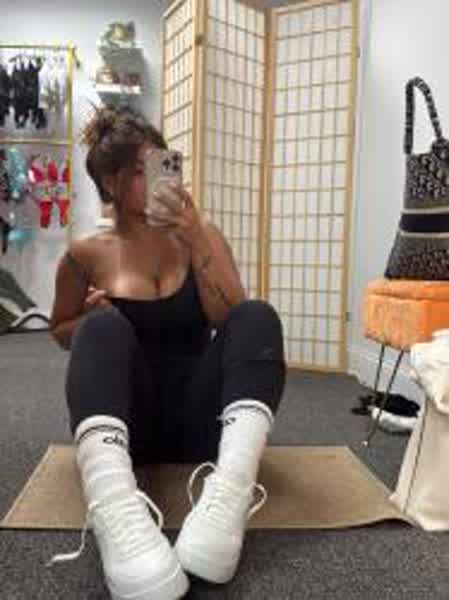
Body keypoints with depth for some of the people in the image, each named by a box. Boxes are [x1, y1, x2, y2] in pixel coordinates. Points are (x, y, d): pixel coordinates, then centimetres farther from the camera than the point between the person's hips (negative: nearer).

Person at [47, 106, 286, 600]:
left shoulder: (200, 235, 5)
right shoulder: (85, 256, 4)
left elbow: (232, 320, -6)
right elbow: (61, 331, 18)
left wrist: (197, 240, -16)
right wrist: (91, 321, -6)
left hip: (196, 412, 1)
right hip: (126, 420, 0)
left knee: (257, 317, -23)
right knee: (103, 328, -29)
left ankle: (229, 491, -46)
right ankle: (116, 510, -55)